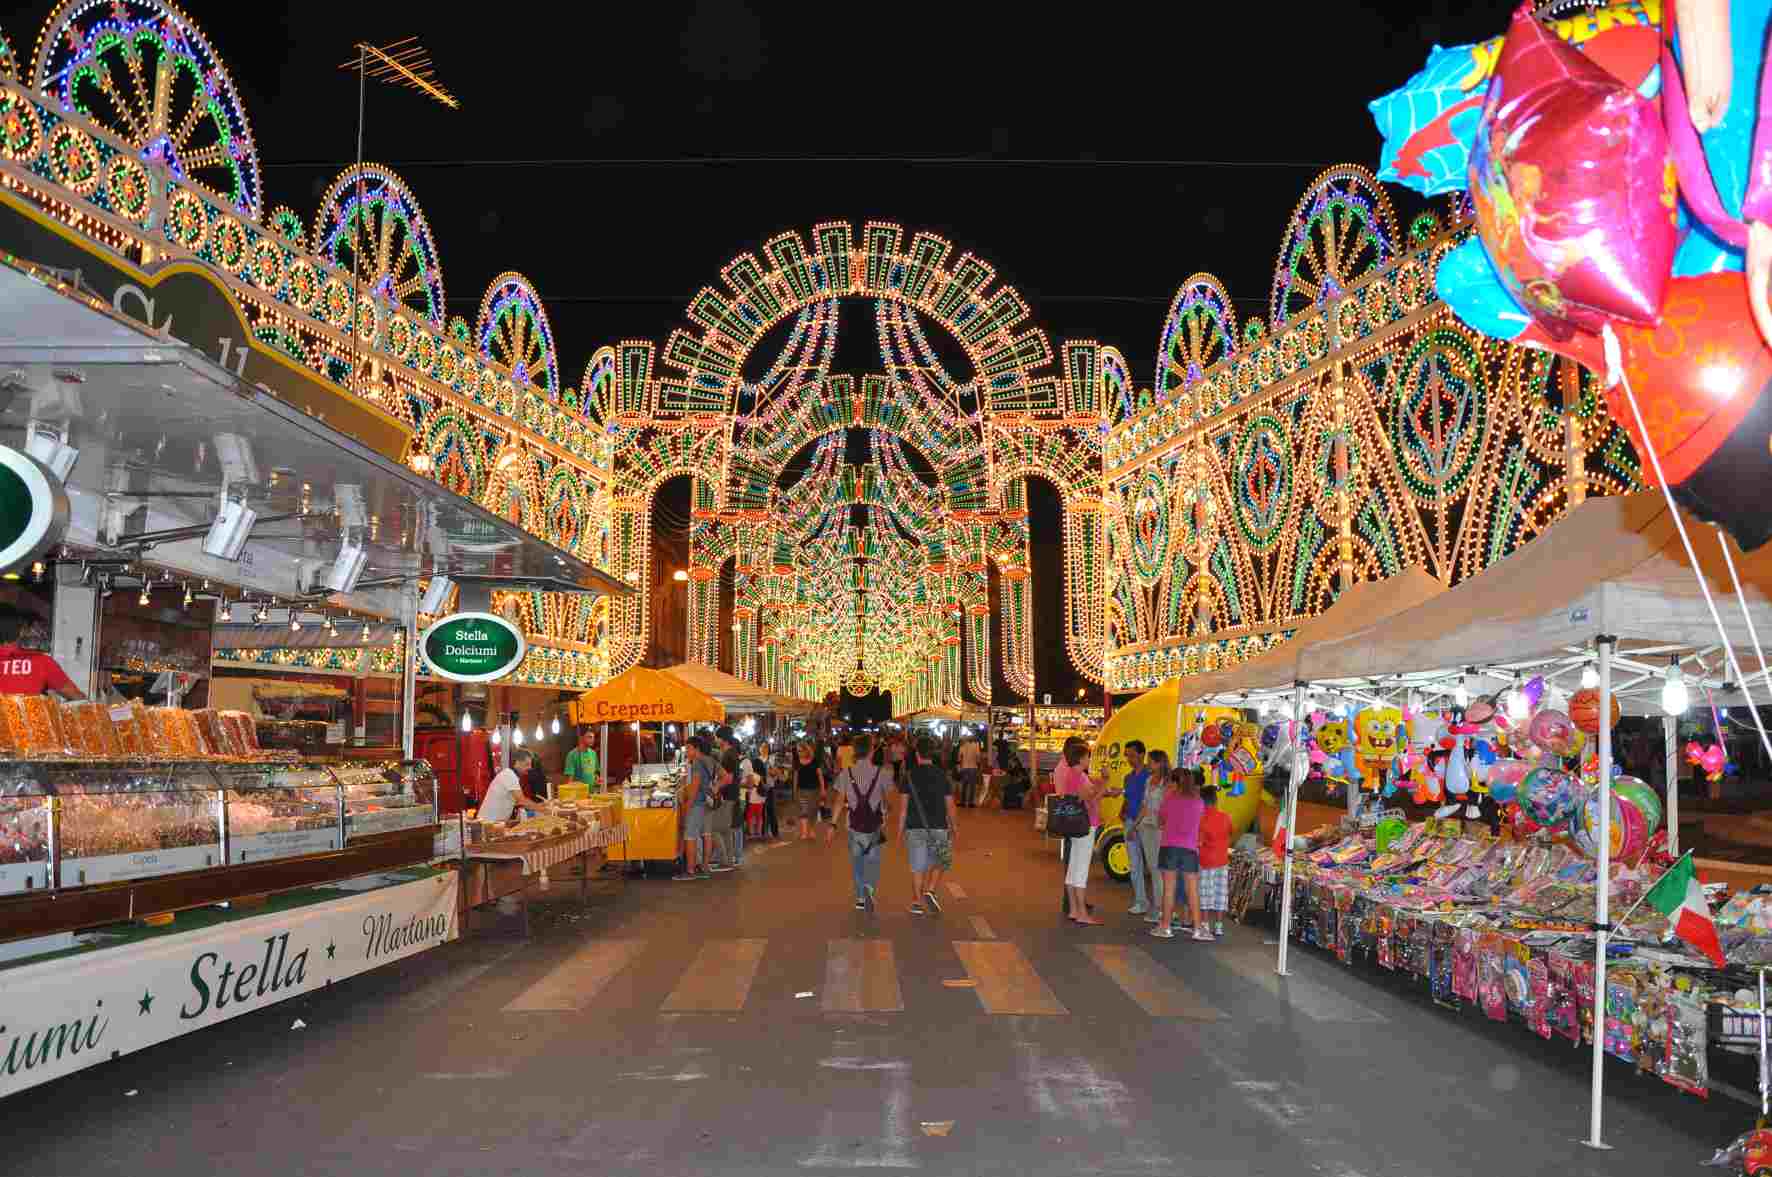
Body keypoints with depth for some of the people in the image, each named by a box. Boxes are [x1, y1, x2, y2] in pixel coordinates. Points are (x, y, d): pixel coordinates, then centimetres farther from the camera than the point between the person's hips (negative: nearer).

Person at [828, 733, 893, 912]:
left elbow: (840, 801, -4)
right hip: (875, 824, -1)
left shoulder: (846, 774, -4)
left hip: (854, 824, 2)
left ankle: (860, 898, 22)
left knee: (857, 861, 16)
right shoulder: (881, 773, -8)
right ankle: (869, 887, -19)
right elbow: (888, 799, 1)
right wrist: (887, 809, 24)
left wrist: (833, 825, 2)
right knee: (872, 860, 8)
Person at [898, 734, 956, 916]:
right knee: (938, 863, 17)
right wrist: (953, 827, 13)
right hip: (938, 827, 0)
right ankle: (931, 890, -3)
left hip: (915, 827, 0)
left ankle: (917, 902, 15)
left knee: (918, 867, 9)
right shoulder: (942, 776, -1)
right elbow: (950, 805, 1)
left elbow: (904, 806, -4)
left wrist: (900, 829, 3)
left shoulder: (909, 776, -3)